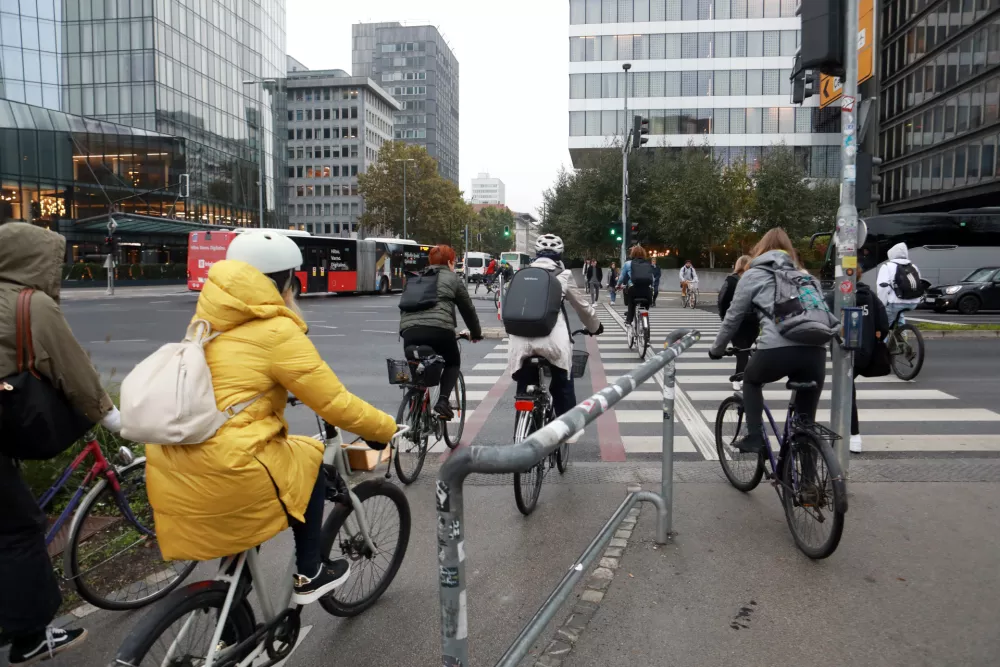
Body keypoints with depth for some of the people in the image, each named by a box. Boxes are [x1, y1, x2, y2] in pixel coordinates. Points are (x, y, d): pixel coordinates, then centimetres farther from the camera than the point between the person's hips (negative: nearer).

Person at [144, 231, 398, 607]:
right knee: (310, 459, 15)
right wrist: (386, 429, 5)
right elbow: (334, 404, -9)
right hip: (223, 473, -8)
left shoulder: (208, 321, 13)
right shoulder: (276, 332, -10)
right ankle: (309, 576, 22)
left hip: (169, 474, 8)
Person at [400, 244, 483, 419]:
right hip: (438, 329, -3)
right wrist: (475, 333, 33)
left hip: (409, 329, 4)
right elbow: (467, 308, 20)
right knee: (452, 363, 21)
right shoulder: (452, 278, 16)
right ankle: (443, 400, 0)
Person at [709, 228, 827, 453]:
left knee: (751, 381, 28)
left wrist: (717, 349, 33)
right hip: (816, 349, 4)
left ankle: (754, 437, 18)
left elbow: (733, 318, 19)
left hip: (778, 348, -3)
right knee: (806, 419, 18)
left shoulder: (753, 275, 18)